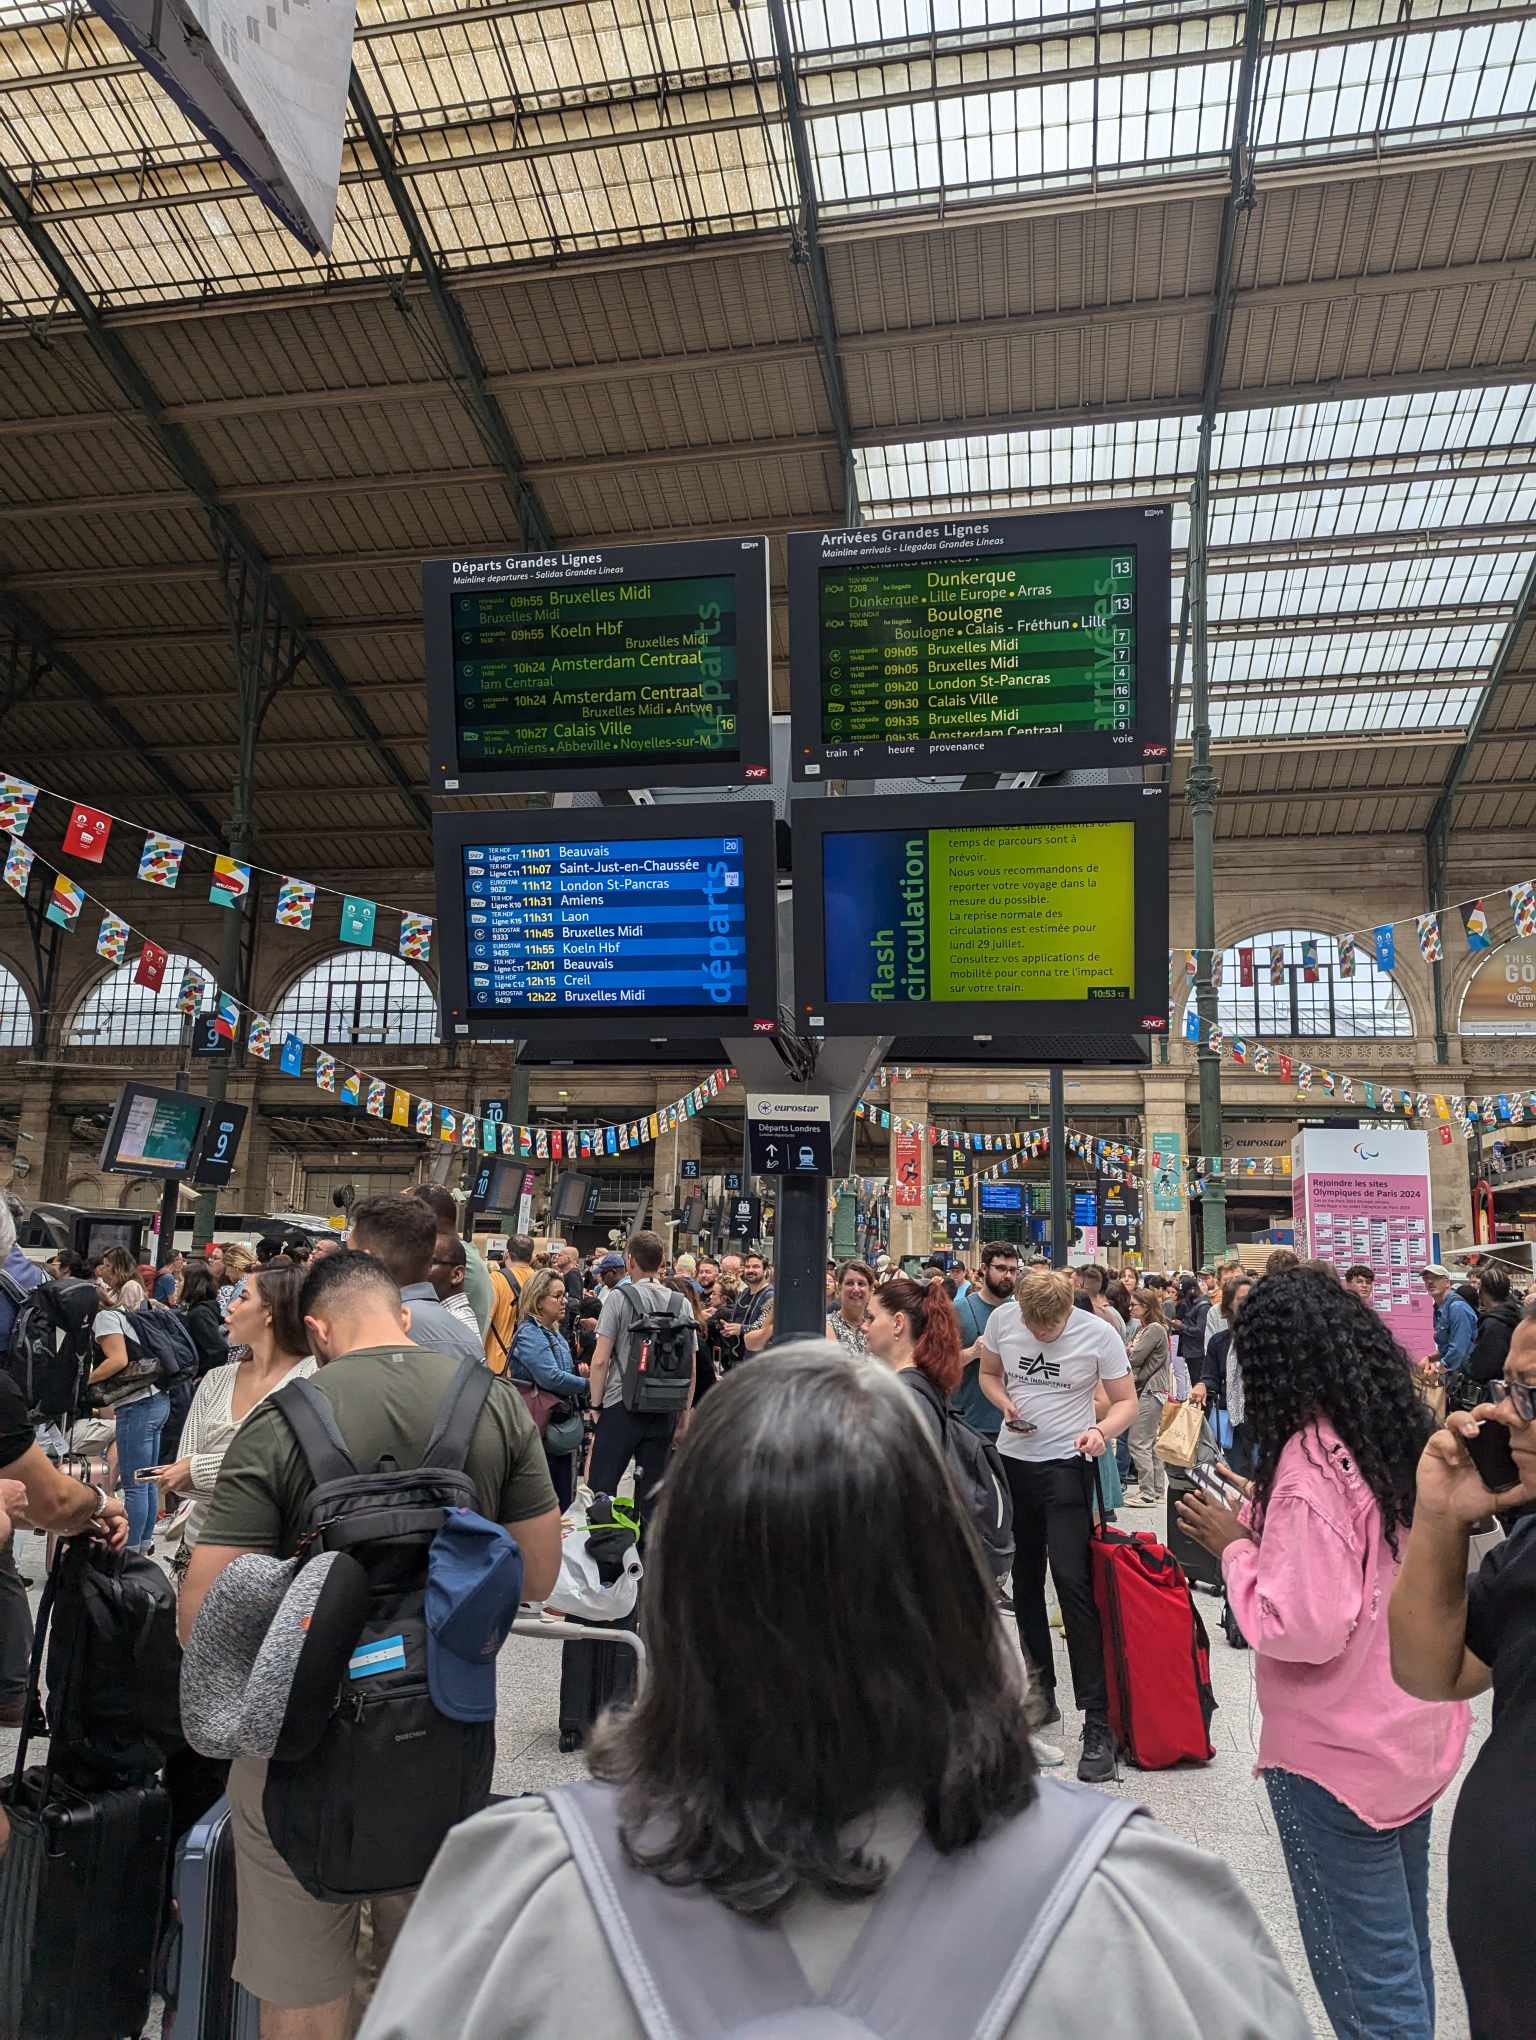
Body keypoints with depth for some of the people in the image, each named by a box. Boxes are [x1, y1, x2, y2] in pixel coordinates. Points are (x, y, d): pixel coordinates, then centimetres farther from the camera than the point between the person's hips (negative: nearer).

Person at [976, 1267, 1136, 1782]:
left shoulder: (1099, 1334, -15)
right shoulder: (1002, 1319, -7)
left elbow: (1126, 1401, -6)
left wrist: (1102, 1429, -27)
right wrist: (1008, 1407, -12)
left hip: (1065, 1465, -4)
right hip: (1011, 1460, 4)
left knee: (1072, 1581, -12)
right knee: (1024, 1580, 14)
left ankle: (1097, 1721, -6)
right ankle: (1040, 1694, 31)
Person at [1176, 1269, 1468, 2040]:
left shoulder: (1309, 1460, -25)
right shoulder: (1405, 1434, -1)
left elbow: (1302, 1629, -27)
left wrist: (1235, 1546, -14)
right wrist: (1271, 1519, 9)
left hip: (1338, 1757, -8)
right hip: (1418, 1739, 8)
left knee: (1364, 1974, 8)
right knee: (1403, 1944, 23)